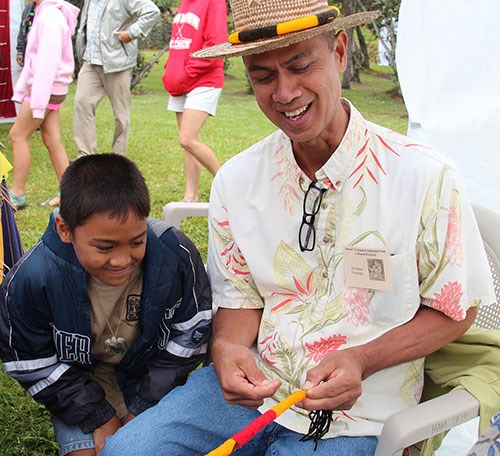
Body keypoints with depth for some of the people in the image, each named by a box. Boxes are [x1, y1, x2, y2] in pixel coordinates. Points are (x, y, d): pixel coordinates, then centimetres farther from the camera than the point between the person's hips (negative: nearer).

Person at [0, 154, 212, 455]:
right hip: (80, 384, 0)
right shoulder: (30, 280, -26)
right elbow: (34, 367, -13)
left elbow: (189, 335, -12)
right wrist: (99, 418, -14)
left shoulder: (175, 256, -25)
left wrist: (144, 408, -12)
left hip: (151, 374, 1)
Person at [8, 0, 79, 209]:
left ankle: (17, 194, 4)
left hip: (48, 88, -9)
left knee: (17, 135, -3)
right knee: (52, 141, 7)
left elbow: (47, 62, -21)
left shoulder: (50, 17, -17)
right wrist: (21, 90, 18)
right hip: (45, 88, 9)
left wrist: (38, 101, -22)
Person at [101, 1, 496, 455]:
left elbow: (454, 309, -4)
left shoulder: (427, 177, -15)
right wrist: (227, 349, -18)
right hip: (250, 385, 3)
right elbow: (241, 298, 6)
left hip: (356, 412, -2)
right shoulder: (236, 179, -2)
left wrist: (361, 360, -19)